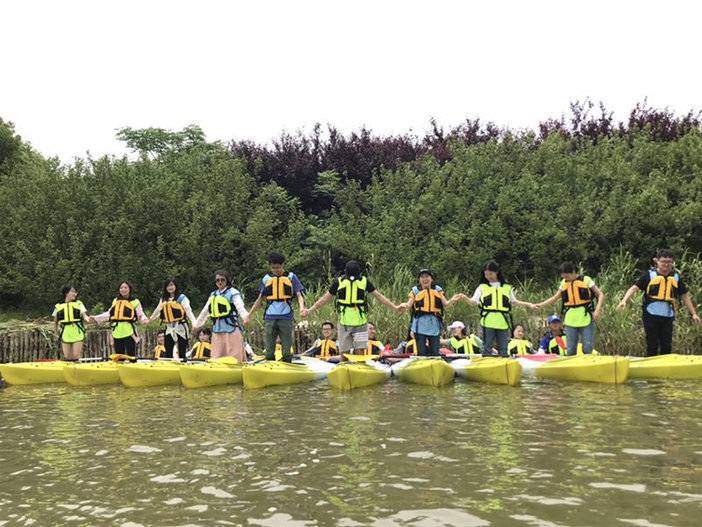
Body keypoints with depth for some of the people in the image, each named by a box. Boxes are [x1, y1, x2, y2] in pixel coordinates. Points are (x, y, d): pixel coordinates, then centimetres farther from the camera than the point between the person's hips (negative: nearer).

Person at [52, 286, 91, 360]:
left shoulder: (79, 304, 9)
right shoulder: (58, 306, 10)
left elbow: (84, 315, -2)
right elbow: (55, 322, 18)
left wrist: (87, 318, -24)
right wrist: (57, 333, 10)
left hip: (77, 334, -1)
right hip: (65, 335, 1)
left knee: (76, 357, -4)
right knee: (67, 358, 2)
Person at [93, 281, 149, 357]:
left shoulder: (135, 302, 3)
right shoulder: (115, 301, 18)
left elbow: (140, 314, -5)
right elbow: (109, 314, 26)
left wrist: (144, 319, -27)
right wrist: (96, 318, 23)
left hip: (129, 332, -5)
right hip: (117, 333, 5)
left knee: (131, 356, -7)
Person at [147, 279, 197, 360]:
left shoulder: (182, 297, -3)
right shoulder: (163, 299, 14)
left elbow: (188, 311, -13)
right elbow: (157, 311, 26)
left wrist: (194, 323, -26)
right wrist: (149, 320, 30)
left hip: (181, 328, -5)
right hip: (169, 329, 5)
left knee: (182, 353, -1)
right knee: (168, 352, 4)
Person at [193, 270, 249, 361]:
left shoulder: (233, 293, -2)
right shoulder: (213, 295, 20)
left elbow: (240, 307, -17)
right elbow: (205, 311, 30)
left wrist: (245, 317, -37)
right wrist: (197, 324, 34)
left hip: (231, 329, -6)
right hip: (217, 331, 7)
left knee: (234, 357, -9)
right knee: (217, 357, 7)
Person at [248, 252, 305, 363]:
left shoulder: (291, 277, 5)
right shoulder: (266, 279, 11)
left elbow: (299, 295, 0)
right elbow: (260, 299, 17)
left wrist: (302, 308, -21)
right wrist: (249, 315, 12)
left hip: (286, 317, -2)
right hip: (270, 318, 2)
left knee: (286, 349, 2)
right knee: (269, 350, 5)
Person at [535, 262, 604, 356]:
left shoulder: (586, 280, -2)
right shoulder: (563, 283, 10)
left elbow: (601, 295, -1)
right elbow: (555, 298, 17)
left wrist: (597, 310, -14)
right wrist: (541, 305, 5)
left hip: (586, 319, -4)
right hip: (570, 321, 4)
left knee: (587, 349, -3)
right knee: (570, 350, 6)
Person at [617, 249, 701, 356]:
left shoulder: (676, 277, 9)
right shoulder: (649, 275, -3)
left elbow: (685, 296, 15)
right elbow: (634, 288, -9)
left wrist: (694, 313, 13)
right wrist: (624, 301, -25)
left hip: (668, 316, 3)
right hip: (651, 316, -3)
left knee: (667, 346, 8)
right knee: (652, 346, 3)